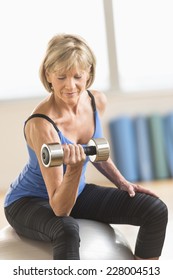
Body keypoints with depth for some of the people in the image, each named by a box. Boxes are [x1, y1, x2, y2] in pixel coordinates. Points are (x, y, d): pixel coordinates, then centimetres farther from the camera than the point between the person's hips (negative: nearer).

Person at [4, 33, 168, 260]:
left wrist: (122, 183, 2)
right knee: (67, 230, -41)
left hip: (76, 193, 7)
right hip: (29, 202, -7)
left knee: (156, 210, -6)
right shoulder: (42, 124, -32)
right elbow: (60, 208, -31)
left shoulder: (97, 101, -11)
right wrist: (74, 167, -48)